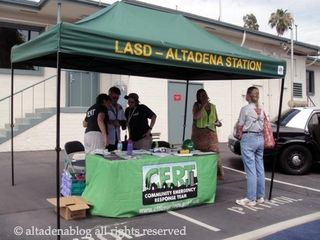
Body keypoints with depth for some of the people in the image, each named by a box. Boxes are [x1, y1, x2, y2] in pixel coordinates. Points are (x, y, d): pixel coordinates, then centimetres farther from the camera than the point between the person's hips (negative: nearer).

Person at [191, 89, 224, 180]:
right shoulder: (197, 105, 2)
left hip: (211, 133, 2)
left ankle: (220, 174, -7)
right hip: (199, 134, -2)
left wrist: (218, 123, -2)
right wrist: (203, 105, -15)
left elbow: (216, 119, 20)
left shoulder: (213, 106, 13)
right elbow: (196, 117, -15)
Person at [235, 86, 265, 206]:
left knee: (251, 169, -4)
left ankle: (251, 199, 1)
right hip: (260, 138, 7)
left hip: (248, 139, -7)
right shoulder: (261, 109, 10)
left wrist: (240, 133, 11)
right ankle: (260, 196, 20)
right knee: (260, 168, 11)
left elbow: (239, 126, -7)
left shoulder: (245, 109, -10)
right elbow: (263, 126, 13)